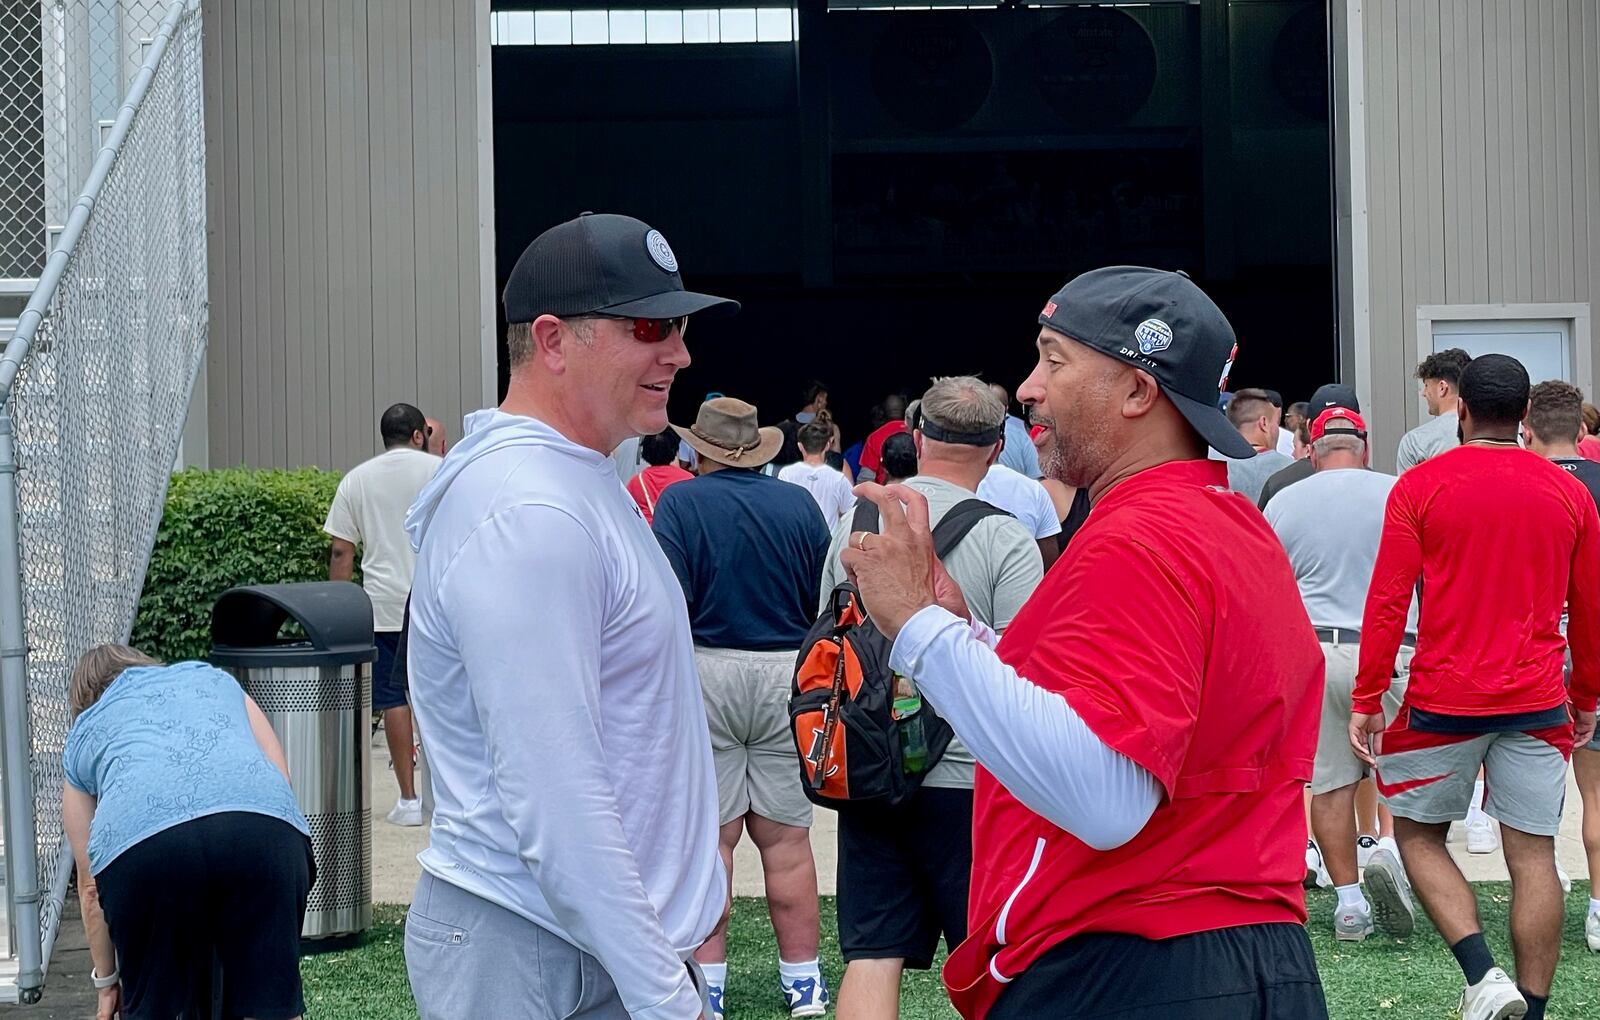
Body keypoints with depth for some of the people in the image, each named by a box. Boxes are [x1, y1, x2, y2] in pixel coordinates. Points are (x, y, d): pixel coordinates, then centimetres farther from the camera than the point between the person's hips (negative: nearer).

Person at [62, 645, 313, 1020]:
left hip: (139, 839, 0)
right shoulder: (214, 680, 38)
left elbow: (91, 885, 33)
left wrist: (107, 981, 43)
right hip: (264, 825, 1)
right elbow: (281, 781, 26)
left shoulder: (82, 736, 35)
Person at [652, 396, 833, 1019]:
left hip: (706, 672, -2)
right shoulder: (799, 505, 4)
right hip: (788, 674, 2)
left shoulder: (682, 502, -5)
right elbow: (827, 599, 7)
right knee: (787, 837, 8)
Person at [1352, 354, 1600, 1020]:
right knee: (1533, 855, 5)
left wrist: (1366, 700, -2)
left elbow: (1387, 601, -7)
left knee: (1418, 835, 13)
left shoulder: (1420, 486, -4)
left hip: (1444, 700, -2)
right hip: (1537, 702, 2)